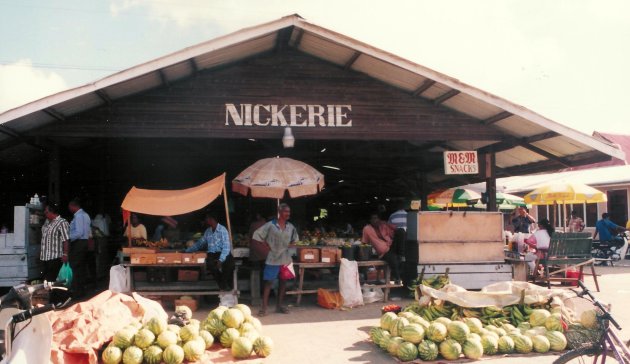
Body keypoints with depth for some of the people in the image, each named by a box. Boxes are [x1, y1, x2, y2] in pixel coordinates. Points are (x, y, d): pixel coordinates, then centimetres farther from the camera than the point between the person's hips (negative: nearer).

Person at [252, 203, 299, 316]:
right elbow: (257, 235, -6)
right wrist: (267, 246, -6)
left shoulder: (291, 227, 5)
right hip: (273, 259, -5)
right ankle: (264, 307, 0)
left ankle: (280, 305, 23)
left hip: (285, 259, 5)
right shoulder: (270, 225, -9)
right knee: (268, 282, -4)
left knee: (283, 282, 11)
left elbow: (295, 240, 22)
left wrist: (289, 247, 7)